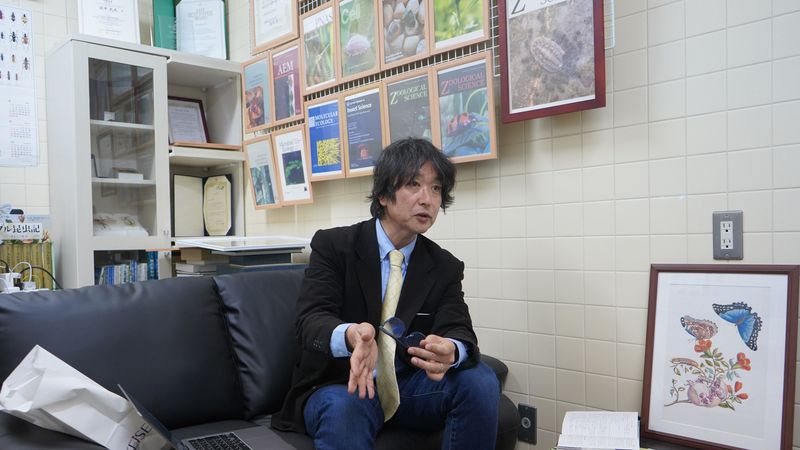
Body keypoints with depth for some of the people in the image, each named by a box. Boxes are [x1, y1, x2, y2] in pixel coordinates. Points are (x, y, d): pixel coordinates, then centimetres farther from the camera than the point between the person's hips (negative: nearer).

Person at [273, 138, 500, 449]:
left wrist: (450, 351, -38)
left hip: (409, 386, 4)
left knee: (480, 381, -21)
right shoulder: (332, 245, -7)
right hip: (340, 387, -4)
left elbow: (459, 331, -10)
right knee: (344, 409, -38)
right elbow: (312, 321, -18)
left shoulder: (446, 268, 2)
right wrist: (351, 336, -44)